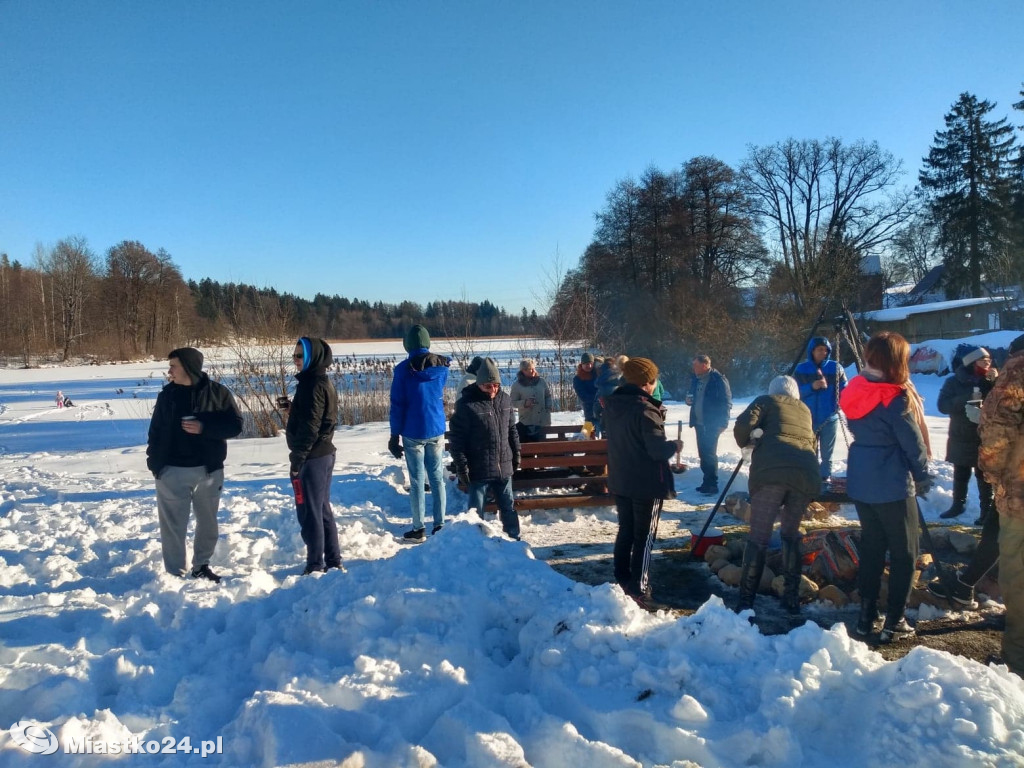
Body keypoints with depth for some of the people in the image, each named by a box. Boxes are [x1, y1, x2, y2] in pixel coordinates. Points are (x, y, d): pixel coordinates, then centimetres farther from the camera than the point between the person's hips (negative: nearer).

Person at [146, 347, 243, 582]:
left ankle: (201, 566, 30)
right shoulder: (167, 394, 3)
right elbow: (156, 431, 7)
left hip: (208, 470, 0)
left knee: (208, 522, 13)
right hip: (172, 471, 0)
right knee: (173, 525, 1)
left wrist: (204, 428, -19)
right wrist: (154, 462, -2)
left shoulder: (218, 392, -4)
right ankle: (176, 574, 11)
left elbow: (235, 425, -6)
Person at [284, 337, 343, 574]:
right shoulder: (323, 381, 12)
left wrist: (296, 460, -17)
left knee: (309, 512, -1)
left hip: (312, 457, -10)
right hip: (324, 454, 10)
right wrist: (293, 408, 8)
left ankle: (316, 566, 6)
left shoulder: (312, 384, -17)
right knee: (323, 509, 16)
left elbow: (309, 427, -21)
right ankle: (333, 562, 23)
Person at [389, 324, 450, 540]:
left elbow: (397, 405, -8)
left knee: (417, 480, 2)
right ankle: (439, 524, 14)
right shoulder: (441, 366, 1)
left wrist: (394, 436, -2)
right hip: (437, 431, 3)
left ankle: (419, 528, 6)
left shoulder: (403, 369, -10)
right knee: (437, 478, 10)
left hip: (413, 433, -3)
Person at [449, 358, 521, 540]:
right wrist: (461, 466, -14)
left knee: (508, 506, 18)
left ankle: (514, 538, 34)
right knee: (475, 510, 4)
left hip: (504, 467, 5)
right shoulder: (466, 404, -14)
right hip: (478, 470, -5)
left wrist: (516, 453, 16)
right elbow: (457, 438, -13)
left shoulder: (505, 400, 3)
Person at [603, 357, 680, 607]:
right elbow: (658, 449, -25)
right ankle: (638, 589, 8)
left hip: (620, 480, 7)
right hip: (646, 483, -7)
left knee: (625, 531, 19)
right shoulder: (645, 410, -23)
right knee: (644, 537, 4)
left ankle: (621, 581, 27)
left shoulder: (613, 404, 2)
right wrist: (674, 445, -5)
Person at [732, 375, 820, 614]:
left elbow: (743, 426, 1)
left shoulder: (766, 401, 18)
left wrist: (746, 444, 21)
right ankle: (792, 599, 20)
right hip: (806, 473, 4)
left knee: (758, 537, 1)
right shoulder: (805, 410, 31)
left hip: (772, 471, -4)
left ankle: (746, 601, 0)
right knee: (791, 534, 21)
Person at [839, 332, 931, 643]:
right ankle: (894, 623, 9)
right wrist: (923, 477, 3)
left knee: (871, 546, 16)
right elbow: (913, 443, -10)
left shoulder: (854, 392, 3)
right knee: (904, 552, 7)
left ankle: (866, 616, 21)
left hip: (860, 482, 7)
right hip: (892, 485, -7)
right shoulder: (896, 398, -17)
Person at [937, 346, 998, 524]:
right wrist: (967, 399, -24)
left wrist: (995, 383, -19)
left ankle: (986, 510, 12)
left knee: (983, 476, 2)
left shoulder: (992, 380, -1)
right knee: (960, 474, 15)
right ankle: (958, 504, 30)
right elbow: (943, 406, -13)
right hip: (960, 438, 1)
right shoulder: (954, 381, -4)